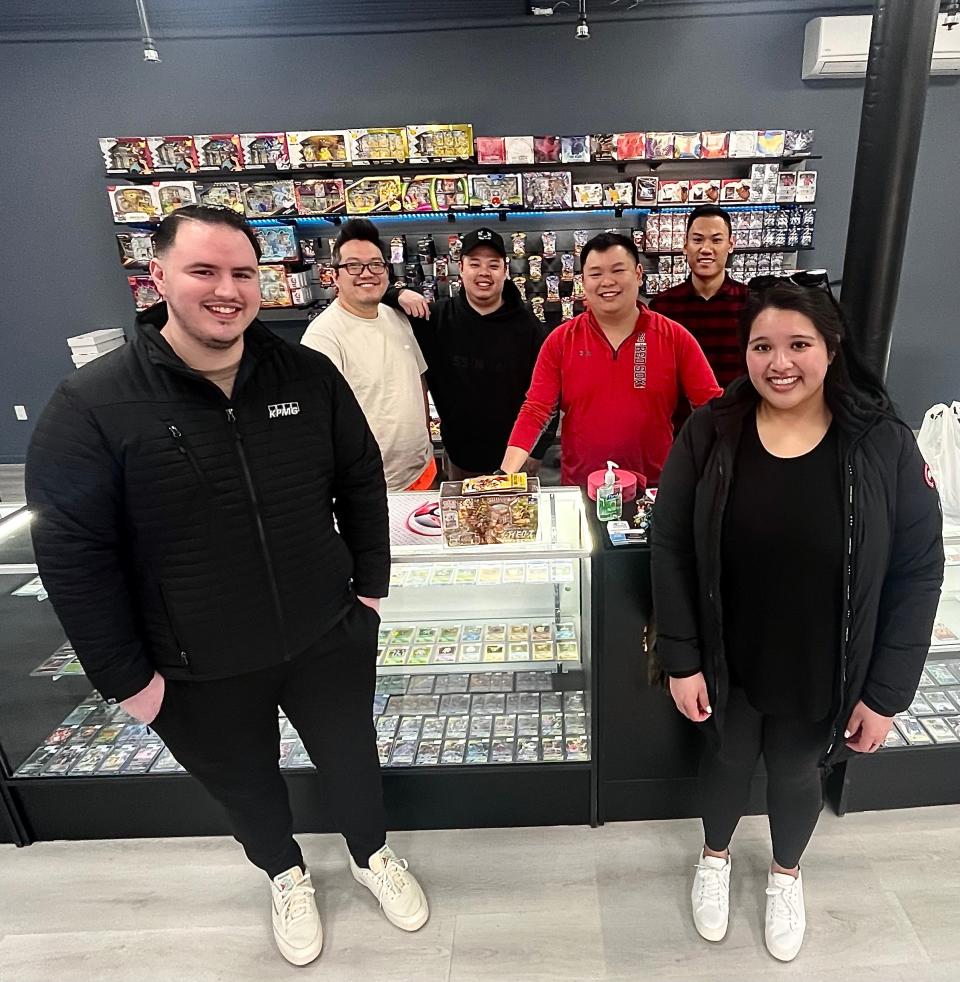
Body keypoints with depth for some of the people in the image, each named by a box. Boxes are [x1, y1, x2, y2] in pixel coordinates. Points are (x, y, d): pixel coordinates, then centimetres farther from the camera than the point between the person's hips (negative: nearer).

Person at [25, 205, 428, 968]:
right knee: (245, 785, 24)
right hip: (198, 670, -1)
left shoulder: (309, 375, -8)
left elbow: (361, 481, 2)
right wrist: (125, 676, -9)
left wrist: (372, 584, 2)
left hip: (328, 636, 2)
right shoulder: (91, 406, -16)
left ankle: (372, 855, 56)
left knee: (350, 758, 23)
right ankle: (285, 875, 57)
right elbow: (73, 555, -12)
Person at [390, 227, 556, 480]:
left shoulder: (528, 326, -6)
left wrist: (536, 451, -7)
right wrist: (398, 295, -20)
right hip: (458, 459, 1)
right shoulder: (435, 317, -4)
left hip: (516, 457, -1)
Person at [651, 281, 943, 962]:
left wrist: (887, 692, -8)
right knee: (728, 760, 23)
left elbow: (918, 574, -9)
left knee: (797, 773, 24)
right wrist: (681, 659, -10)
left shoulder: (884, 445, -15)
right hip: (726, 665, 0)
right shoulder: (710, 433, -14)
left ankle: (786, 872, 57)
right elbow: (672, 550, -10)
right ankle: (716, 856, 56)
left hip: (821, 675, 0)